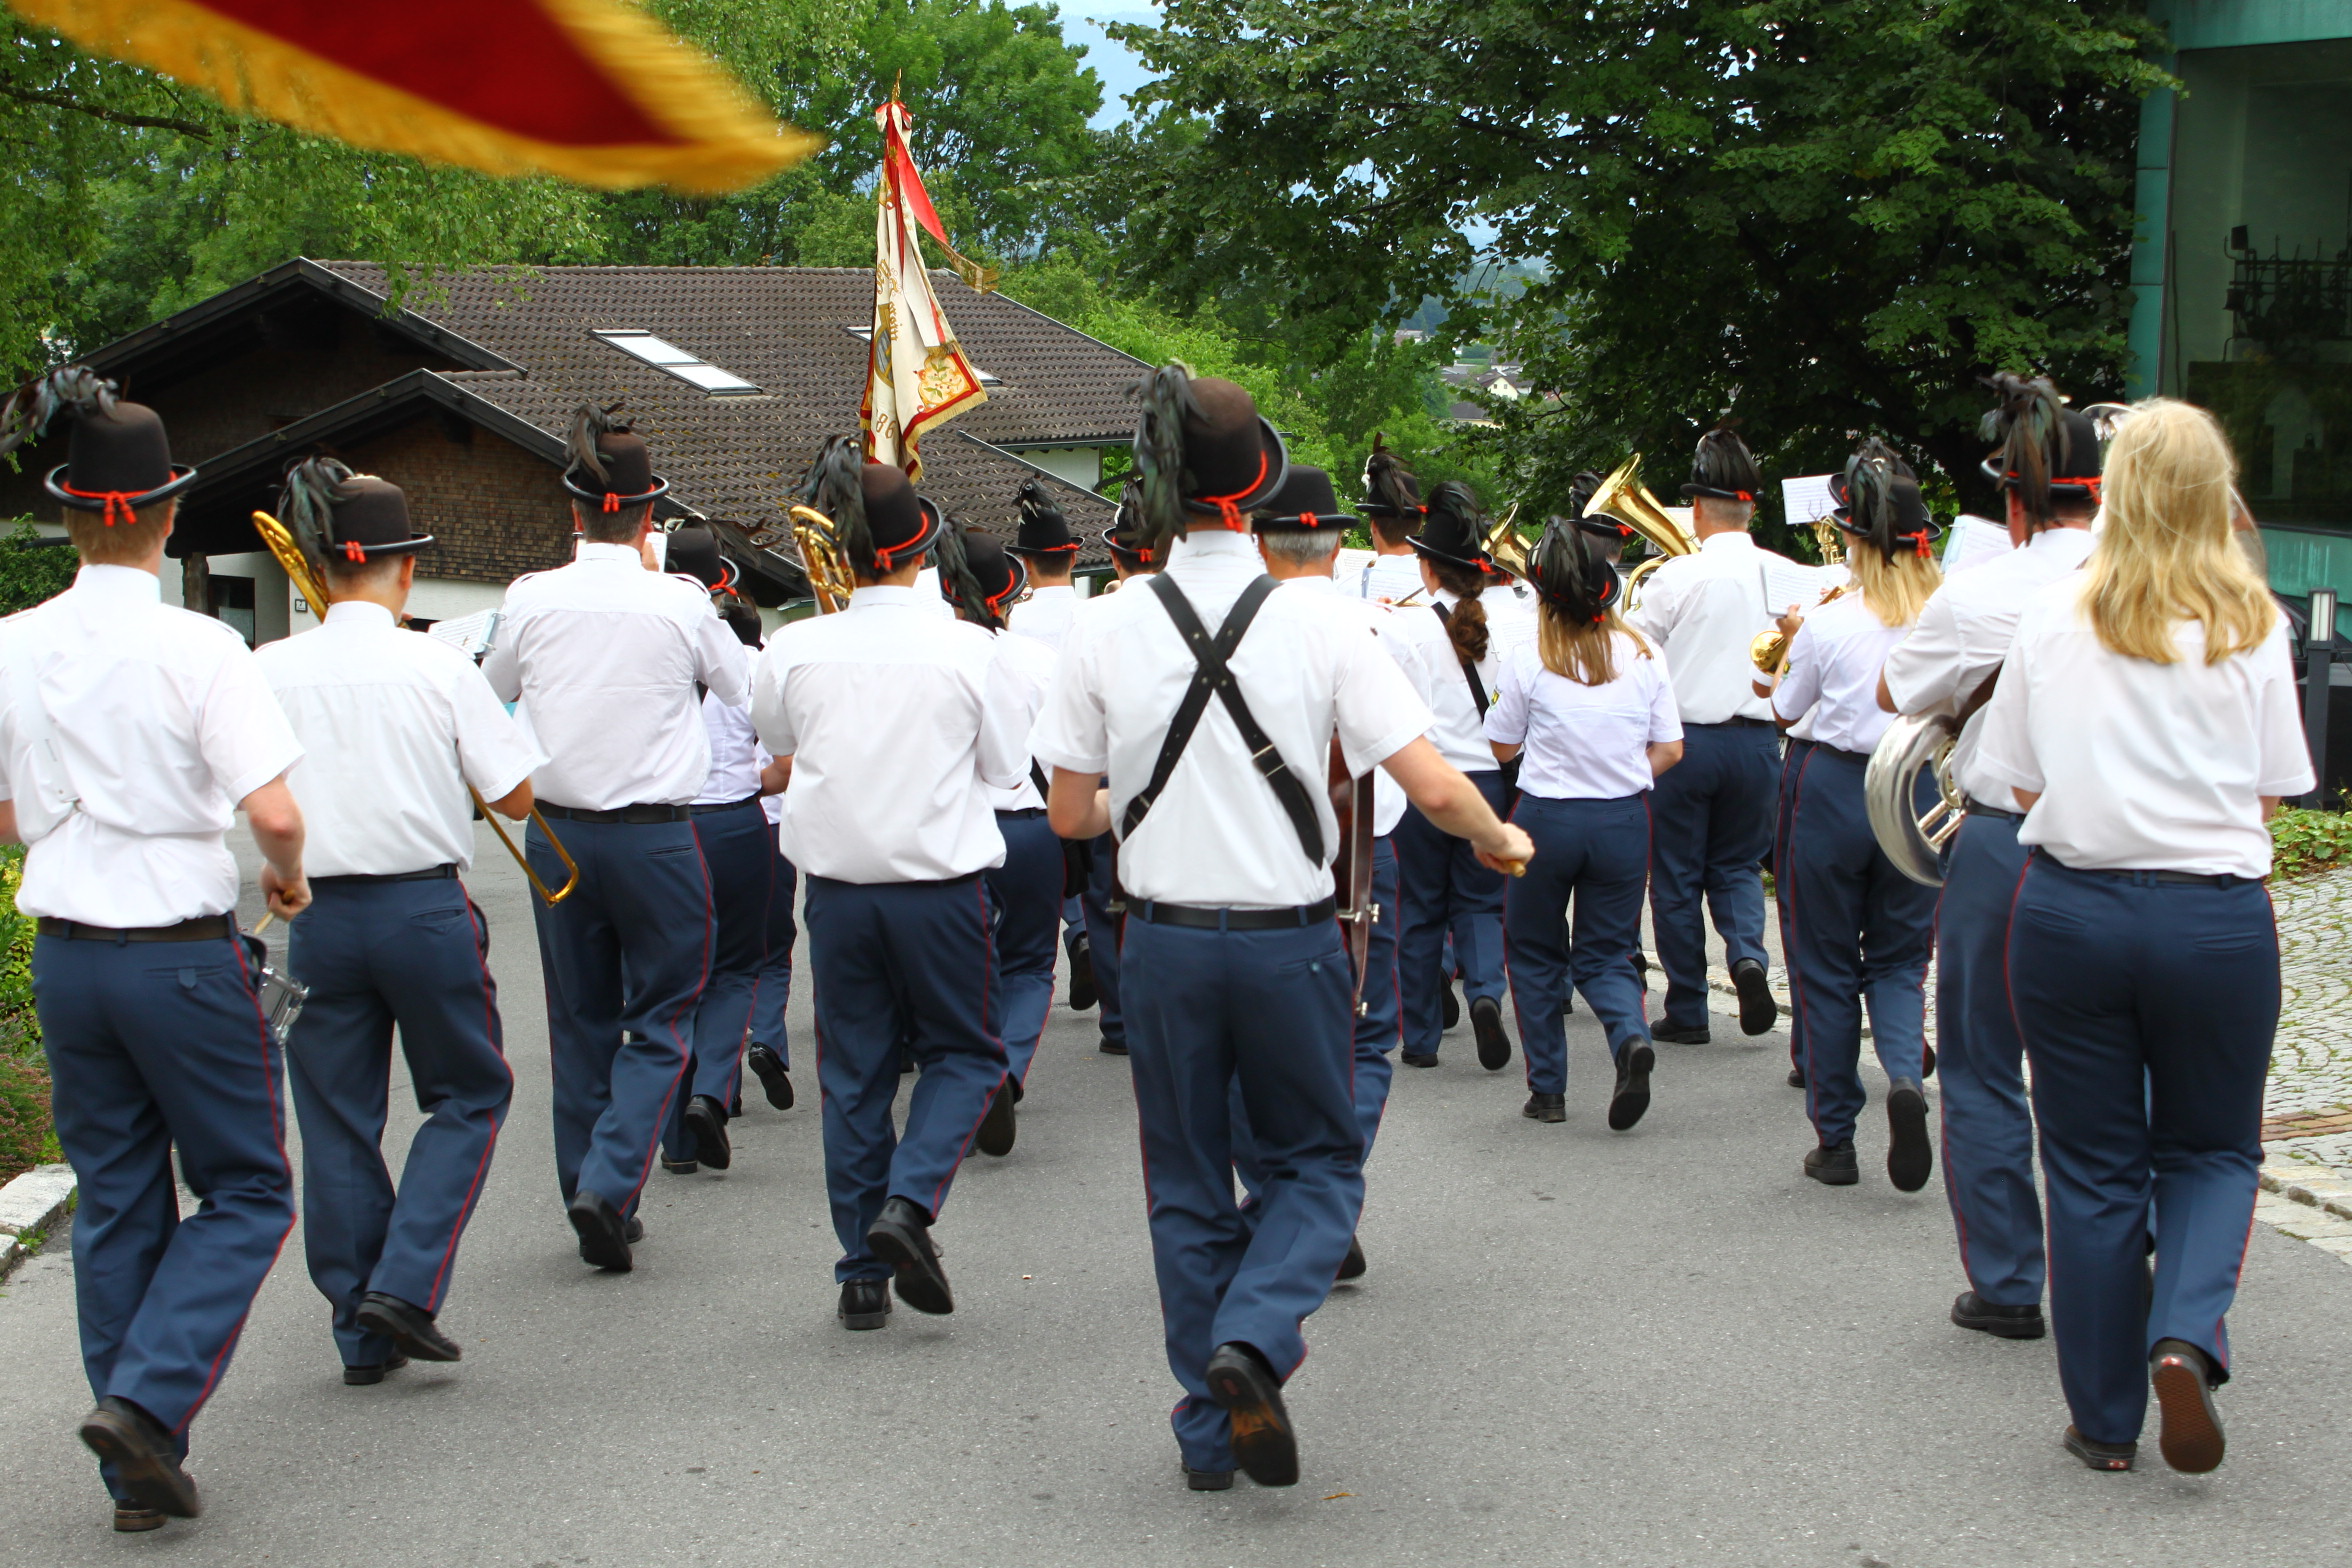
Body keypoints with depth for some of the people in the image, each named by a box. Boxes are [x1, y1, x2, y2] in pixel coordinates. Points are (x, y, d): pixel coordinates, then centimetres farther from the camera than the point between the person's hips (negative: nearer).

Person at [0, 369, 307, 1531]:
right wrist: (288, 880, 0)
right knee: (245, 1192, 10)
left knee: (115, 1204, 15)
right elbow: (273, 813, -20)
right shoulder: (197, 650, -15)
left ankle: (139, 1474, 19)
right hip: (182, 949, -5)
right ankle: (145, 1399, -8)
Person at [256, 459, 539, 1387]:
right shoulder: (437, 667, -9)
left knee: (337, 1121, 12)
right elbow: (515, 797, -6)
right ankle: (405, 1284, 1)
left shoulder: (271, 672, -4)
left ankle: (362, 1330, 17)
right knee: (468, 1095, 15)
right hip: (426, 907, -2)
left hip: (319, 916, 2)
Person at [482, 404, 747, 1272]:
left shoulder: (533, 599, -4)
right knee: (660, 1020, 6)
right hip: (655, 833, -3)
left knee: (580, 1021, 14)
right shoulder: (679, 604, -10)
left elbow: (494, 687, 15)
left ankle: (591, 1197, 20)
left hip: (556, 831, 3)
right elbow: (740, 686, 8)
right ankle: (609, 1182, -11)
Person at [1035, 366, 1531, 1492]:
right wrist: (1499, 839, 10)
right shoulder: (1318, 624, -10)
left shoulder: (1101, 634, -6)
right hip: (1288, 941, -1)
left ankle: (1210, 1431, 20)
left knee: (1187, 1187, 15)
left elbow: (1069, 815, 1)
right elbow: (1433, 788, -11)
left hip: (1164, 942, 2)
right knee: (1317, 1157, 18)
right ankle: (1254, 1339, -7)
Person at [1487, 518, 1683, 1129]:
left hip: (1546, 819, -2)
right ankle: (1631, 1035, -17)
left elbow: (1503, 747, 0)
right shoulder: (1644, 656, -2)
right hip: (1624, 820, 2)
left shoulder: (1528, 660, -10)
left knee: (1536, 954, 15)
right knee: (1605, 953, 13)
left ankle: (1547, 1090, 16)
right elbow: (1670, 750, 2)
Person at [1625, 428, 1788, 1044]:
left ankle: (1687, 1011, 12)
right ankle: (1747, 954, -8)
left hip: (1685, 735, -3)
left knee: (1677, 877, 8)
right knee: (1736, 865, 19)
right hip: (1756, 736, 3)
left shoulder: (1677, 577, -12)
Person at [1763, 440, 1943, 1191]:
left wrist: (1794, 641, 19)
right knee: (1899, 959, 15)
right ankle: (1906, 1075, -16)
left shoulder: (1830, 623, -11)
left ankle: (1835, 1141, 14)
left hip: (1838, 786, -2)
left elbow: (1786, 709, 3)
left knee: (1827, 966, 10)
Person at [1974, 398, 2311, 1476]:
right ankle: (2187, 1335, -9)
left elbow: (2021, 783, 2)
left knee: (2093, 1164, 10)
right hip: (2216, 915, 0)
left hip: (2070, 906, 1)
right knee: (2212, 1148, 17)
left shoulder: (2054, 617, -1)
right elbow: (2271, 791, 1)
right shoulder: (2252, 626, -2)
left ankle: (2106, 1419, 17)